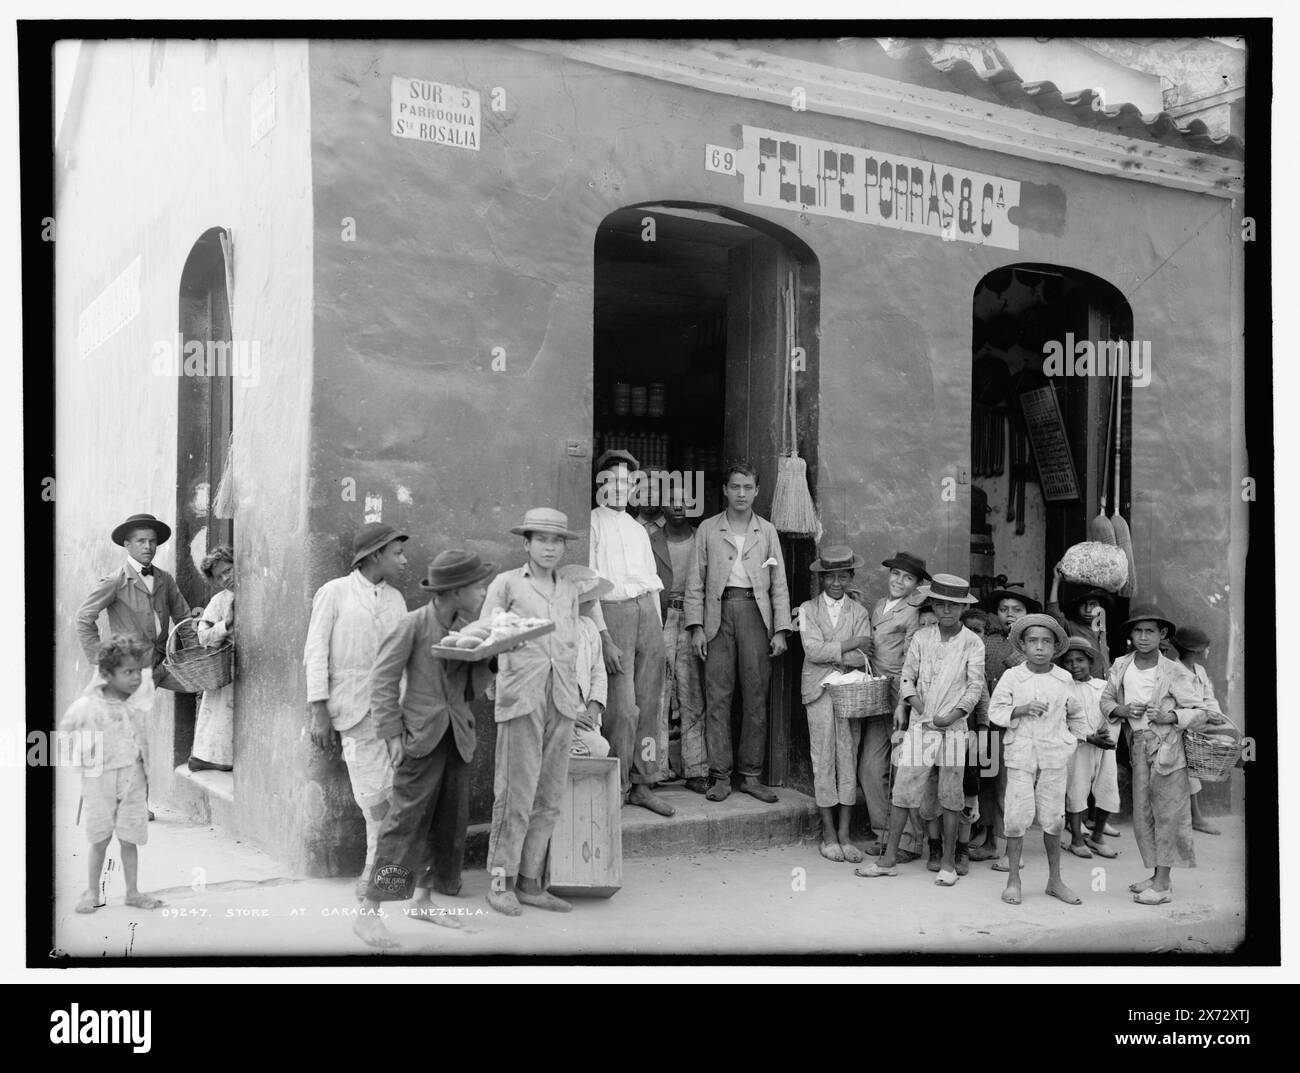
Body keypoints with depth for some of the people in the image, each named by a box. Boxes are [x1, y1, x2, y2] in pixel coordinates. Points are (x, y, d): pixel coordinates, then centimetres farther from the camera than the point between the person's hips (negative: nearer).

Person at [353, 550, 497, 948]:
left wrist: (491, 659, -3)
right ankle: (368, 914, -4)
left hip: (457, 737, 7)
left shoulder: (468, 629, 10)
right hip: (421, 736, -7)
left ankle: (423, 901, 24)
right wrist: (391, 733, -13)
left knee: (451, 821, 10)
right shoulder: (414, 625, -9)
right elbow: (383, 679, -8)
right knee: (408, 819, -10)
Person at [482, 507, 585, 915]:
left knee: (550, 797, 4)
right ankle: (501, 882, 4)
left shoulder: (569, 591, 20)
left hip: (562, 699, 5)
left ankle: (531, 882, 12)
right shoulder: (507, 583, 7)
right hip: (522, 697, -5)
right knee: (516, 794, -7)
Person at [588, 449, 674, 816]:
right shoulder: (592, 524, 1)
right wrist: (604, 637, -13)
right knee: (622, 707, -9)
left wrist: (659, 628, 14)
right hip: (612, 611, -6)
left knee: (649, 704, 5)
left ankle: (643, 783, 12)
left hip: (647, 611, 6)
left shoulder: (638, 529, 22)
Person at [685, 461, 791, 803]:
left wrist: (780, 630, 2)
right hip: (719, 613, -1)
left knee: (756, 697, 1)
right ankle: (720, 776, 1)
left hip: (755, 612, 1)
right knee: (717, 697, -4)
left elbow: (779, 584, 11)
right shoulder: (707, 529, 10)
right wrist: (696, 627, -3)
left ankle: (751, 775, 8)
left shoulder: (767, 531, 13)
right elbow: (696, 582, 7)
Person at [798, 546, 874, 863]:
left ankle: (844, 833, 6)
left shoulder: (860, 612, 9)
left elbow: (861, 659, -3)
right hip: (819, 691, -1)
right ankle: (828, 834, 5)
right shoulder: (808, 609, 7)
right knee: (823, 759, -2)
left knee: (849, 759, 0)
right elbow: (813, 650, -7)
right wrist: (848, 645, -7)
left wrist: (829, 653, -12)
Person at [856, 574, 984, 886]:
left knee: (950, 795, 3)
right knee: (904, 788, 1)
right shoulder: (921, 636, 7)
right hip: (919, 724, 2)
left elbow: (976, 685, -3)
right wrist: (912, 700, -8)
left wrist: (954, 714, -15)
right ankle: (889, 858, 9)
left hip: (953, 728, -2)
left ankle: (947, 861, 15)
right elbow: (908, 674, 8)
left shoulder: (972, 643, 1)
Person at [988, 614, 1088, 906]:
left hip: (1054, 756, 2)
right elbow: (995, 711, -2)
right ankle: (1013, 880, 7)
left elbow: (1075, 713, 22)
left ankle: (1055, 880, 19)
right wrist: (1022, 709, -16)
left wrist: (1075, 740, 19)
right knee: (1017, 816, -5)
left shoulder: (1064, 679, 6)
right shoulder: (1011, 676, -1)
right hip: (1020, 754, -2)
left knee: (1053, 818, 6)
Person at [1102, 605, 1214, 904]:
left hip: (1168, 748, -5)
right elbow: (1106, 700, 14)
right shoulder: (1120, 667, 3)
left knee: (1166, 815, -2)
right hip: (1138, 747, 5)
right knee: (1142, 815, 10)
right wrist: (1122, 710, -7)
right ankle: (1157, 875, 24)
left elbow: (1201, 713, -7)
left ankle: (1163, 885, 4)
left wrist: (1170, 716, -22)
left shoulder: (1175, 673, -11)